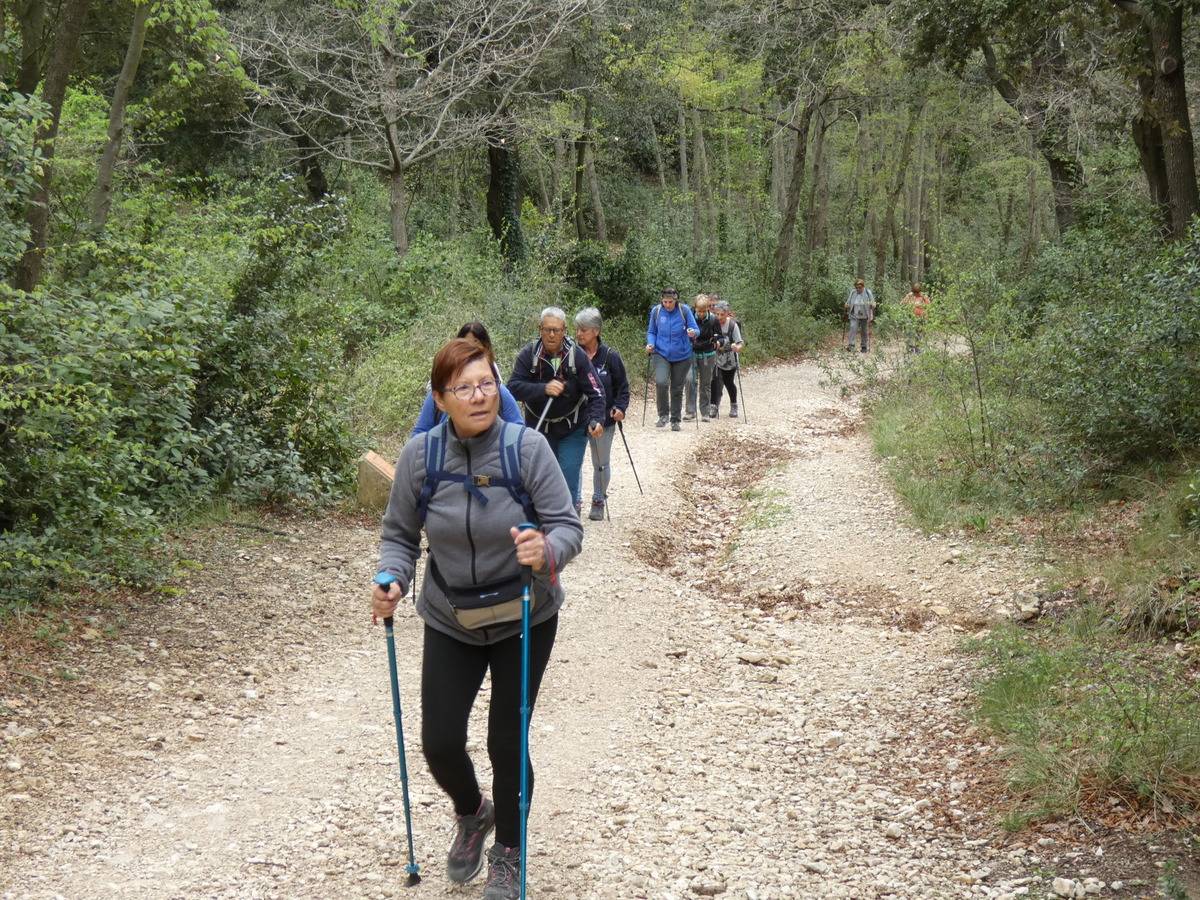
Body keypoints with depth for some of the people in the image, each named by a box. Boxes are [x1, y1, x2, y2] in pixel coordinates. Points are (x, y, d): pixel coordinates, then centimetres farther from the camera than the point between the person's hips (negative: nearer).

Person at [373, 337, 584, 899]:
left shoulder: (526, 447, -20)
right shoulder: (419, 454, -14)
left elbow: (568, 527, -18)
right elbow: (399, 534, -3)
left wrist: (547, 551, -40)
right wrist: (393, 582, -21)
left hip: (524, 619, -2)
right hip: (450, 621, 2)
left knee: (507, 742, 3)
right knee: (439, 742, 2)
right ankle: (472, 814, 38)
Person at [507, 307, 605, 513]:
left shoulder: (577, 356, -13)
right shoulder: (528, 354, -12)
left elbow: (595, 392, -14)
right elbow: (514, 386, -20)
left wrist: (596, 419, -31)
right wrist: (543, 389, -35)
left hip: (572, 428, -2)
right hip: (539, 427, 2)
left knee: (569, 478, -9)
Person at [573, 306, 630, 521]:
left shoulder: (610, 356, -7)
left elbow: (622, 386, 1)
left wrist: (620, 407, -13)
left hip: (603, 419, 0)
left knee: (601, 464, 11)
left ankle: (599, 501, 28)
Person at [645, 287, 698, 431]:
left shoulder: (684, 310, -6)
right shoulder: (656, 311, -3)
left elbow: (695, 329, -3)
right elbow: (651, 332, 9)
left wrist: (692, 332, -27)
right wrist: (650, 343, -10)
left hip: (682, 355, 0)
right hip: (661, 353, 0)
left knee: (677, 389, 9)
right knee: (661, 382, -24)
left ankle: (675, 421, 23)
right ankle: (663, 414, -6)